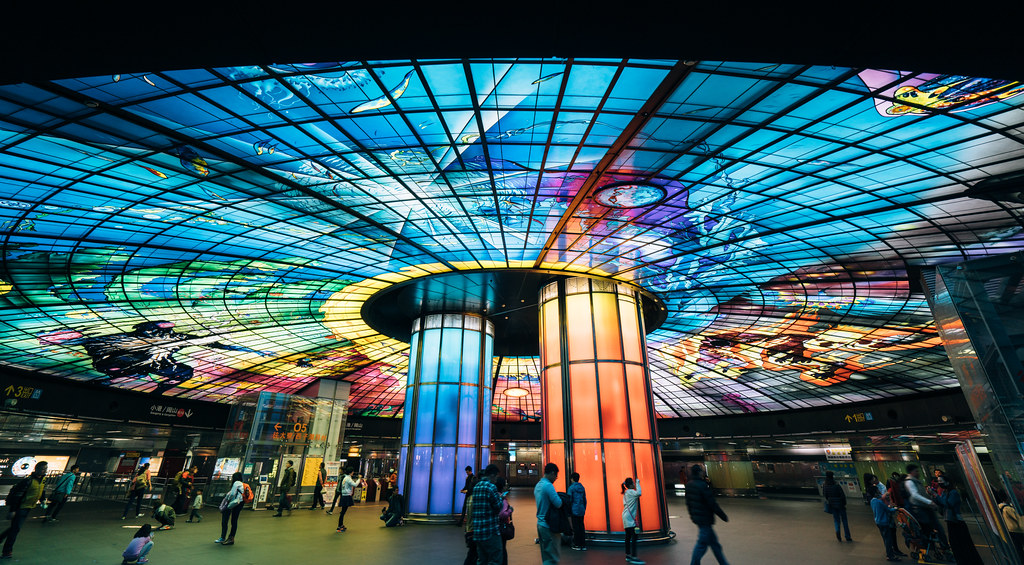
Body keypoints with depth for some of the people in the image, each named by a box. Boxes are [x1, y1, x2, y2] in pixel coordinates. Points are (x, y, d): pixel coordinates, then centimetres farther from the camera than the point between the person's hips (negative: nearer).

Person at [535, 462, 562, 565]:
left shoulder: (538, 485, 12)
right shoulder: (548, 486, -18)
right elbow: (558, 503, -22)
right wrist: (561, 498, -2)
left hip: (540, 523, 9)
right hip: (548, 526, -9)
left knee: (546, 556, 16)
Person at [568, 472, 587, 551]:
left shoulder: (571, 487, -9)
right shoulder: (582, 487, 8)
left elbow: (569, 500, -9)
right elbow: (585, 500, 13)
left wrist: (568, 511, -2)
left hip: (575, 510, -5)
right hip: (582, 510, 6)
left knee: (576, 527, 2)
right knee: (581, 526, 10)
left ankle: (577, 545, 6)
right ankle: (583, 545, 12)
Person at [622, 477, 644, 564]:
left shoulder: (626, 492, 17)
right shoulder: (630, 492, -12)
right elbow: (639, 493, -30)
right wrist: (637, 483, -19)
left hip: (627, 517, 10)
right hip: (629, 517, -10)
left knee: (628, 536, 12)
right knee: (634, 536, -13)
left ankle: (628, 555, 17)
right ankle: (633, 557, -16)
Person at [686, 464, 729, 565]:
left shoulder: (689, 485, 5)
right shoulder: (702, 485, -23)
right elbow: (712, 504, -19)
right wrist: (723, 516, -7)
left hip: (697, 518, 9)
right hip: (705, 519, -9)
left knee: (713, 541, 20)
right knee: (702, 544, 1)